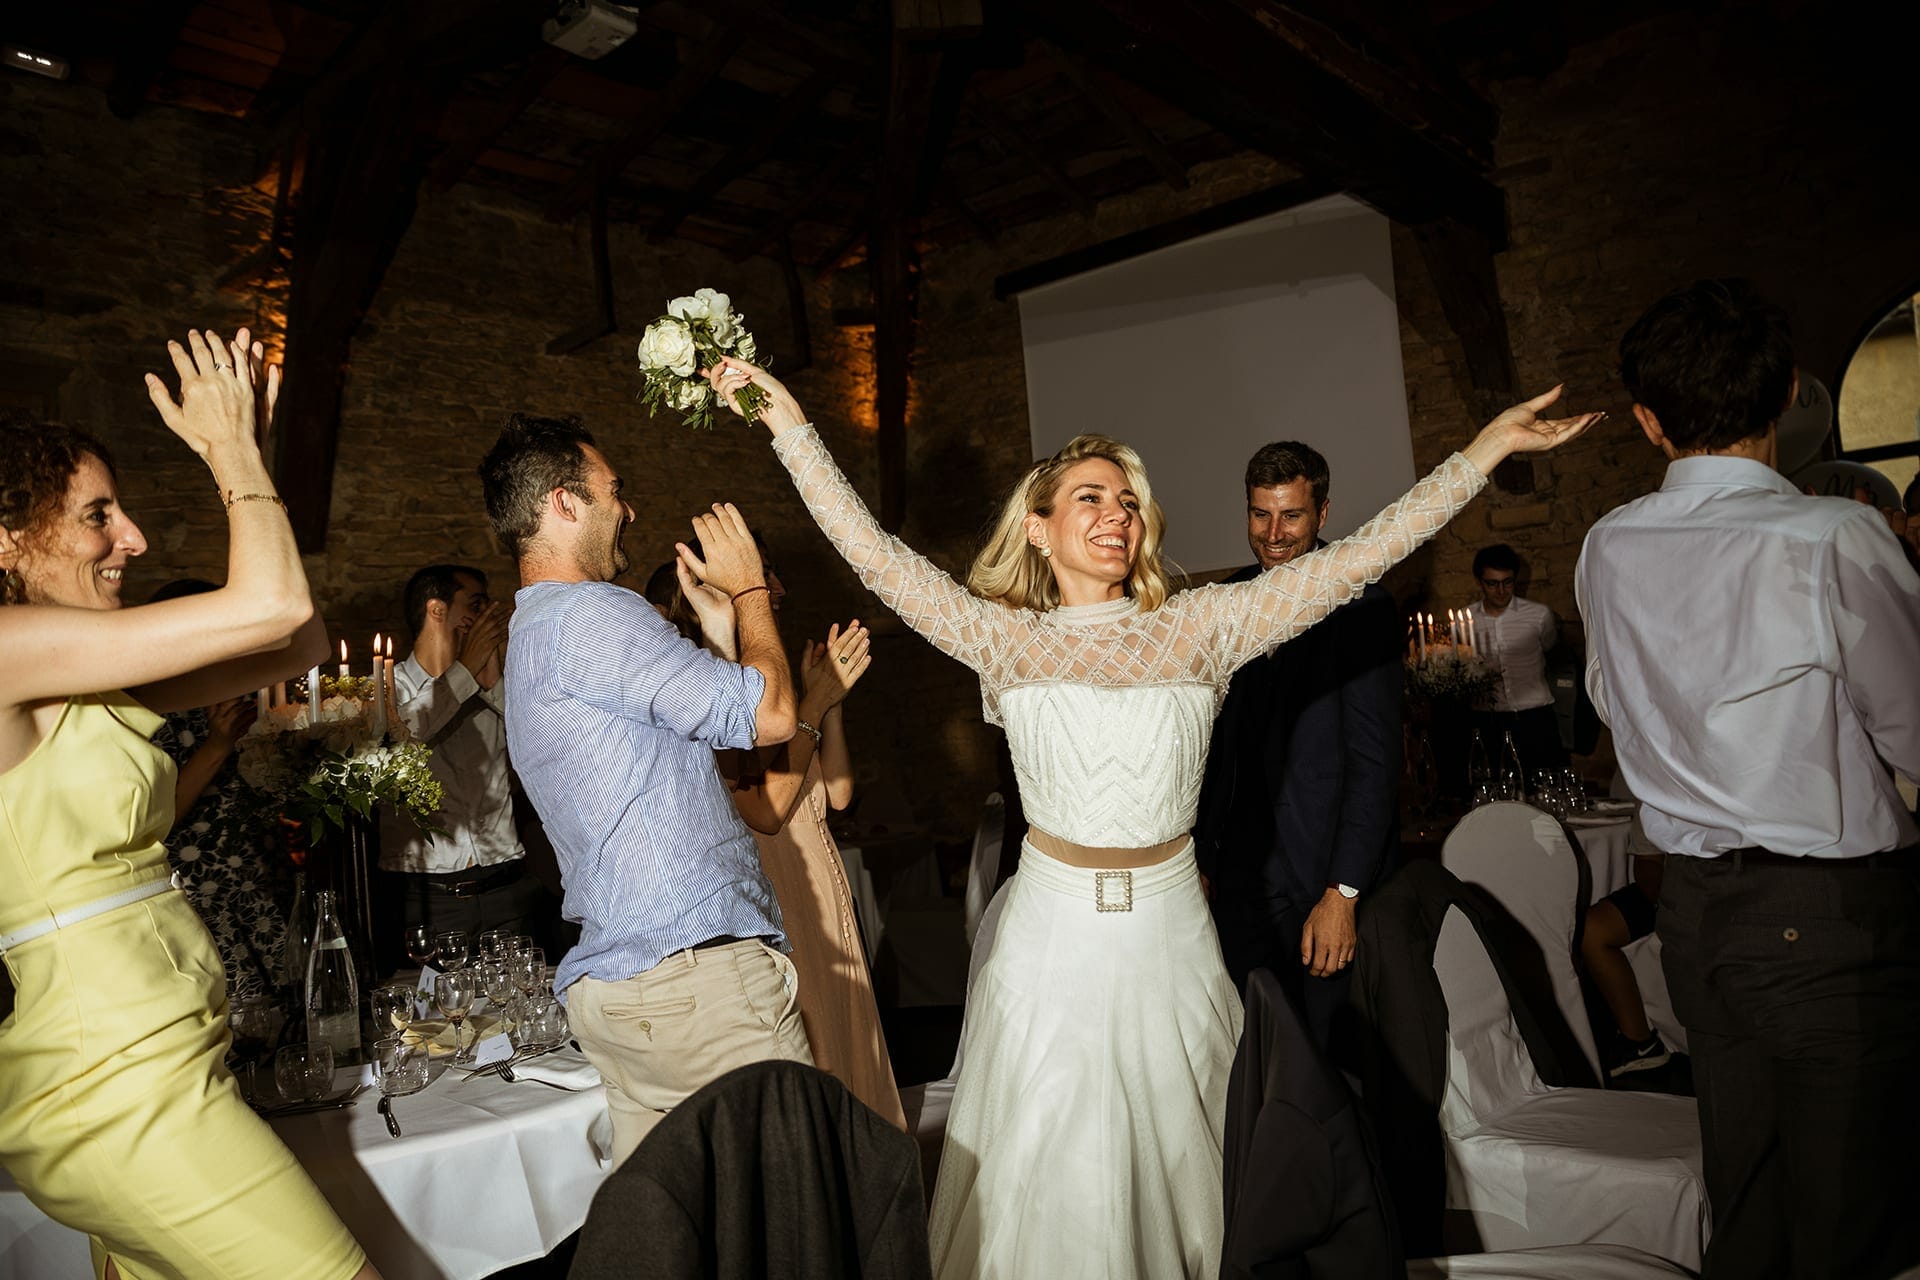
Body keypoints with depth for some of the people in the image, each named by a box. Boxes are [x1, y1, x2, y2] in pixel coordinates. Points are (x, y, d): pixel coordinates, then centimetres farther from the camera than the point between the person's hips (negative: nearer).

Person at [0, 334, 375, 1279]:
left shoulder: (87, 683, 11)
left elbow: (300, 646, 10)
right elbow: (271, 604, -19)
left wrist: (241, 454, 8)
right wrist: (230, 446, -3)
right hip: (119, 1088, -9)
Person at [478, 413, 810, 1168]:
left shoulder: (529, 639, 22)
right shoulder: (588, 613, -12)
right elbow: (766, 714, -13)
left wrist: (718, 603, 24)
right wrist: (749, 588, 3)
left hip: (613, 981, 10)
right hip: (695, 967, -10)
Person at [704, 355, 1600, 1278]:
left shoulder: (1199, 629, 1)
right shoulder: (1006, 639, -1)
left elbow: (1353, 560, -1)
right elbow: (872, 552, -5)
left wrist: (1489, 447, -4)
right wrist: (788, 422, -9)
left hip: (1171, 935, 1)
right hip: (1052, 935, -1)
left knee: (1176, 1162, 14)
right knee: (1052, 1178, 10)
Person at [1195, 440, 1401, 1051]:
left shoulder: (1359, 605, -11)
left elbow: (1374, 760, -13)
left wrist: (1342, 893, -16)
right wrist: (1203, 856, 8)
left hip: (1324, 880, -4)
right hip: (1242, 874, 5)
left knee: (1326, 1058, 8)